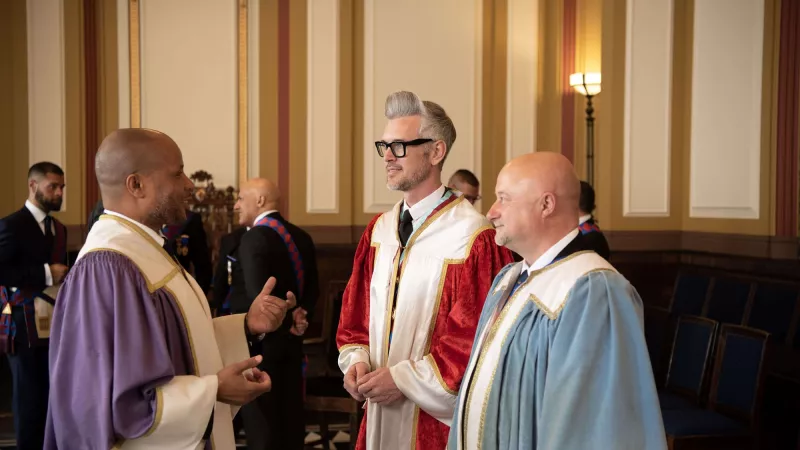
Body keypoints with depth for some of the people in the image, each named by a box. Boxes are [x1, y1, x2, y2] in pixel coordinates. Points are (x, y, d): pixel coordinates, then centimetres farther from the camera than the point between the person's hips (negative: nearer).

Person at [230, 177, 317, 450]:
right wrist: (299, 314, -3)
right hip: (290, 338, 8)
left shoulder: (254, 237, -17)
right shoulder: (301, 236, 8)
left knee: (260, 417, 2)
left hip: (260, 338, -8)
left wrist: (285, 322, -11)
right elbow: (313, 288, 9)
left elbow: (257, 294, -23)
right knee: (291, 412, 15)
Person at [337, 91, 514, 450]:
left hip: (439, 418, -6)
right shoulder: (379, 230, 6)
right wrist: (357, 360, -5)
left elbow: (478, 339, -17)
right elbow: (356, 310, 12)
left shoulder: (472, 238, -16)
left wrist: (403, 379, -16)